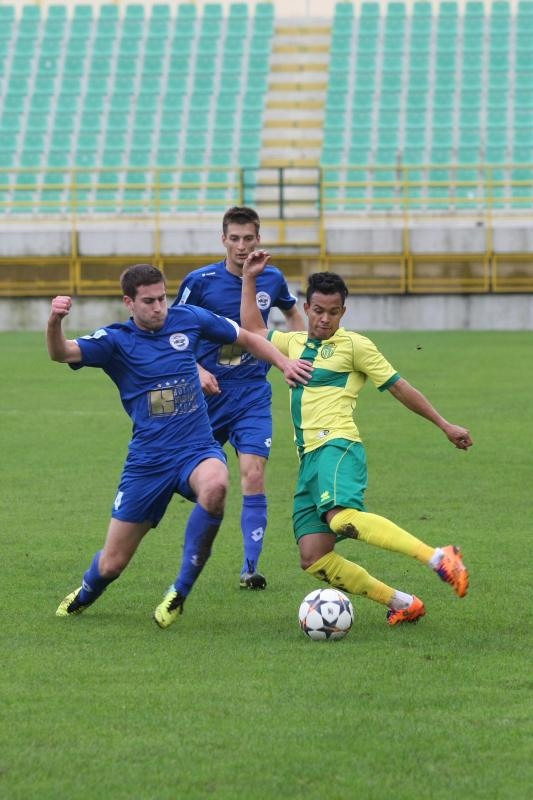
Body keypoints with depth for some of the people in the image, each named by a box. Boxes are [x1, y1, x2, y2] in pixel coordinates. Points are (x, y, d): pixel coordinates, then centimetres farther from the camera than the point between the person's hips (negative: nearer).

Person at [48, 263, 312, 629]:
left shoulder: (189, 319, 2)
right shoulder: (116, 340, -5)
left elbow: (246, 338, 17)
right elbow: (62, 352, -22)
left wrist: (285, 363, 5)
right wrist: (55, 321, -42)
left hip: (197, 450, 0)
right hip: (147, 461, 0)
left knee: (215, 485, -38)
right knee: (112, 563, 3)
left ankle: (180, 593, -21)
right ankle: (86, 594, 44)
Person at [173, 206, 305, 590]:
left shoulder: (272, 279, 1)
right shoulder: (200, 281, -7)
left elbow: (294, 314, 23)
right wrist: (197, 371, -13)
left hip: (253, 395, 1)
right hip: (208, 392, -1)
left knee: (253, 475, -14)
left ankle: (251, 566, -10)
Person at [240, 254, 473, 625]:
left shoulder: (354, 345, 5)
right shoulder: (295, 343, 23)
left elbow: (399, 386, 6)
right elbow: (253, 330, 36)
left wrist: (444, 424, 6)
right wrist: (250, 279, 32)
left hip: (338, 446, -7)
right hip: (309, 458, 7)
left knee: (343, 519, -38)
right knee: (314, 559, -9)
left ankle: (439, 558, -42)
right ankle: (403, 604, -4)